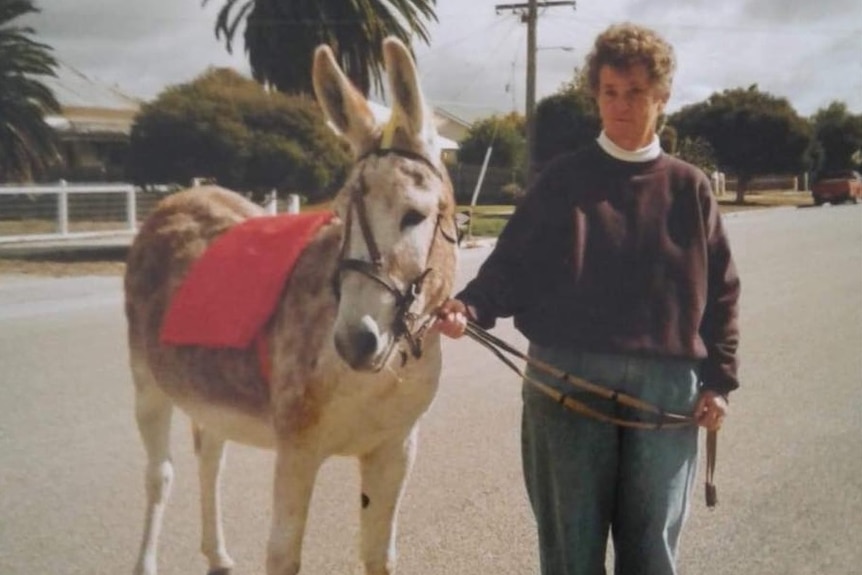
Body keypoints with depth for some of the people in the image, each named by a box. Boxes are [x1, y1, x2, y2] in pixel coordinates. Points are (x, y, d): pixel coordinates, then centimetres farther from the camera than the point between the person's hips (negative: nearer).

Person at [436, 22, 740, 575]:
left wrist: (719, 380, 0)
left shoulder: (689, 188, 6)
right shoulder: (563, 179, 2)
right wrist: (470, 306, -20)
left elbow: (721, 291, 8)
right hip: (568, 379, -1)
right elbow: (514, 264, -1)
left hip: (665, 386, 1)